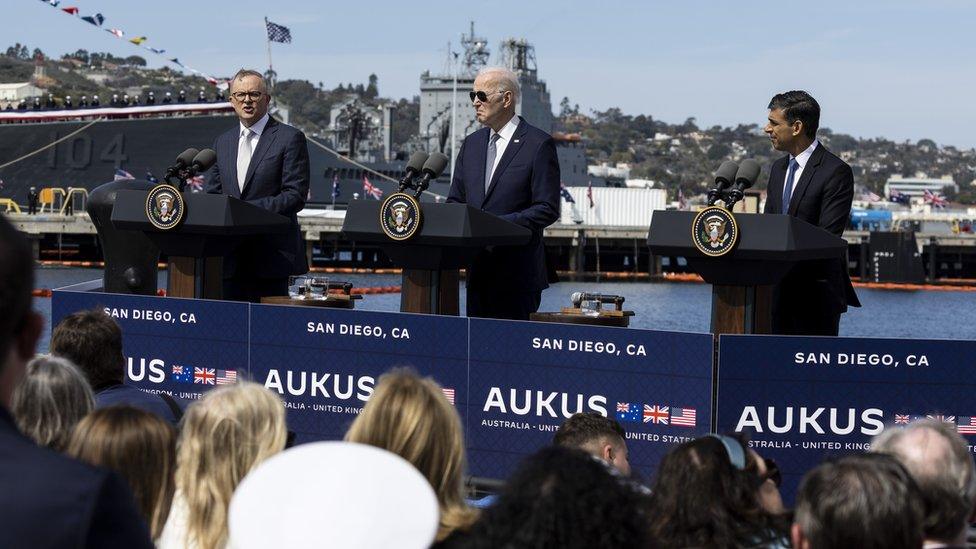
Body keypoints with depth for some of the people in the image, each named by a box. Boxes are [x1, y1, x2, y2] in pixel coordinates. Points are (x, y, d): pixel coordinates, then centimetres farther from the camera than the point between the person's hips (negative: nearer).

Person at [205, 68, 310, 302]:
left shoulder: (290, 138, -1)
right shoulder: (222, 143, 18)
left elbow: (296, 196, -8)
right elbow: (212, 193, 19)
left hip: (271, 254, -5)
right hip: (231, 256, 5)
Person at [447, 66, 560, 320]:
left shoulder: (539, 144, -5)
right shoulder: (472, 143, 16)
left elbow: (548, 209, -10)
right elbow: (455, 200, 18)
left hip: (518, 270, -6)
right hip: (478, 269, 6)